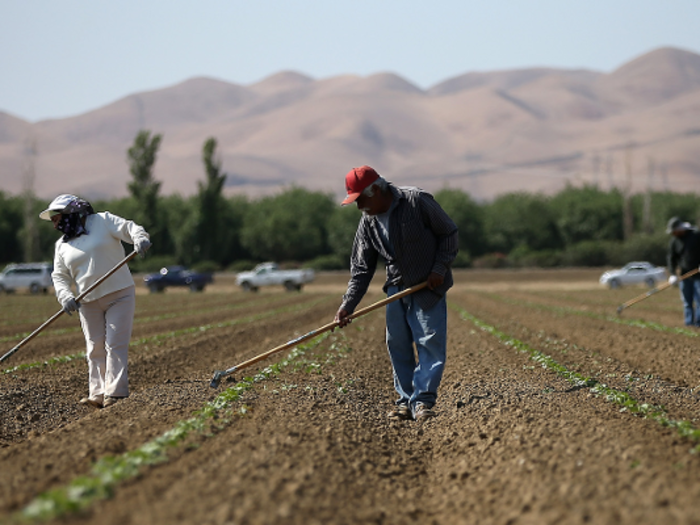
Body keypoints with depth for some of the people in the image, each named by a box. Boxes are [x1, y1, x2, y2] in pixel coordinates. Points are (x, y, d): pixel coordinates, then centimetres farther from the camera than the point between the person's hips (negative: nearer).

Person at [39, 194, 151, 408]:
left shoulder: (103, 221, 0)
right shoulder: (62, 246, 11)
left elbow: (129, 228, -10)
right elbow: (60, 277, 8)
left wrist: (140, 238, -33)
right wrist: (65, 297, -11)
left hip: (120, 296, -5)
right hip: (89, 303, 5)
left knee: (115, 345, -9)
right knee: (95, 349, 3)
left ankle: (115, 393, -12)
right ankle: (98, 394, 4)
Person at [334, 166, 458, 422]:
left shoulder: (417, 201, -15)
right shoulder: (368, 223, 1)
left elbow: (448, 233, -6)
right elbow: (361, 270, 3)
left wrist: (440, 268, -15)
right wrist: (347, 305, -7)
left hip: (429, 286, -5)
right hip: (397, 287, 5)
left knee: (430, 343, -10)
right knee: (397, 345, 4)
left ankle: (422, 401, -9)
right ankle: (406, 400, 12)